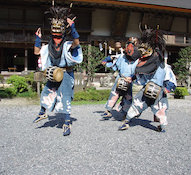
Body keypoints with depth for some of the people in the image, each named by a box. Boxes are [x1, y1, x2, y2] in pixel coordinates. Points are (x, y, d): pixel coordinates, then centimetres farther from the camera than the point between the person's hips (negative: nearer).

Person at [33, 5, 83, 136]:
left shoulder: (67, 45, -10)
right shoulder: (49, 47, 8)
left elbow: (76, 43, -30)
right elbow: (37, 52, 17)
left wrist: (72, 27, -35)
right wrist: (38, 38, 14)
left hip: (65, 75, -6)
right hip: (53, 76, 6)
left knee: (64, 99, -12)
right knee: (46, 94, 18)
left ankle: (67, 123, -5)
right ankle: (43, 113, 43)